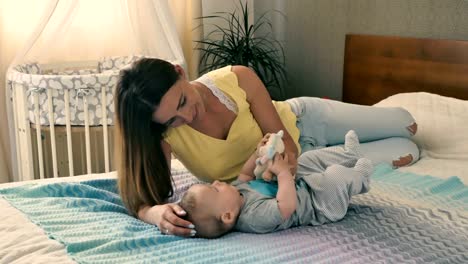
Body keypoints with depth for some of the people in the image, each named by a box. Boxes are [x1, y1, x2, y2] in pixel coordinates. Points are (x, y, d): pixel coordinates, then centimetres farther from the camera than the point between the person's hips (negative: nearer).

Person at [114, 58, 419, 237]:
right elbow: (141, 200, -35)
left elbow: (283, 139, -28)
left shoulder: (238, 79, -35)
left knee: (406, 124, 18)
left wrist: (285, 154, -50)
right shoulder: (165, 135, -33)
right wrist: (158, 212, -58)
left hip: (301, 119, 0)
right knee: (407, 153, 4)